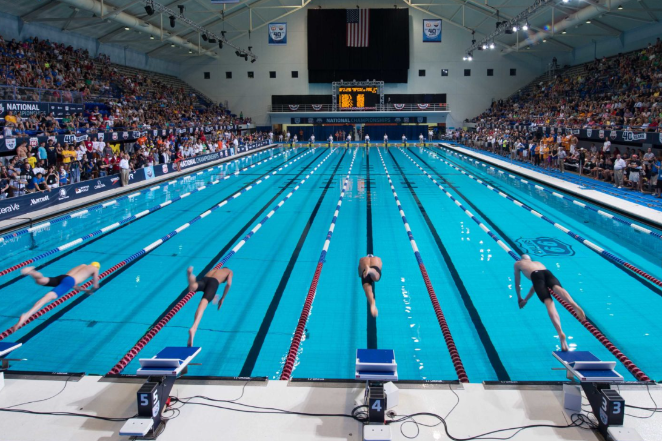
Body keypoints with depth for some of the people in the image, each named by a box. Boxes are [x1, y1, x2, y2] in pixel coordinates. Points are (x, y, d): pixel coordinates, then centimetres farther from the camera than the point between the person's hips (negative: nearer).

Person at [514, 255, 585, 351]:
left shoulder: (518, 263, 39)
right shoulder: (538, 263, 48)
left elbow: (517, 283, 43)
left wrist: (519, 298, 58)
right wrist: (526, 299, 65)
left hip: (536, 275, -3)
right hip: (547, 272, 3)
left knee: (549, 303, -21)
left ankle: (561, 334, -40)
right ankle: (574, 305, -63)